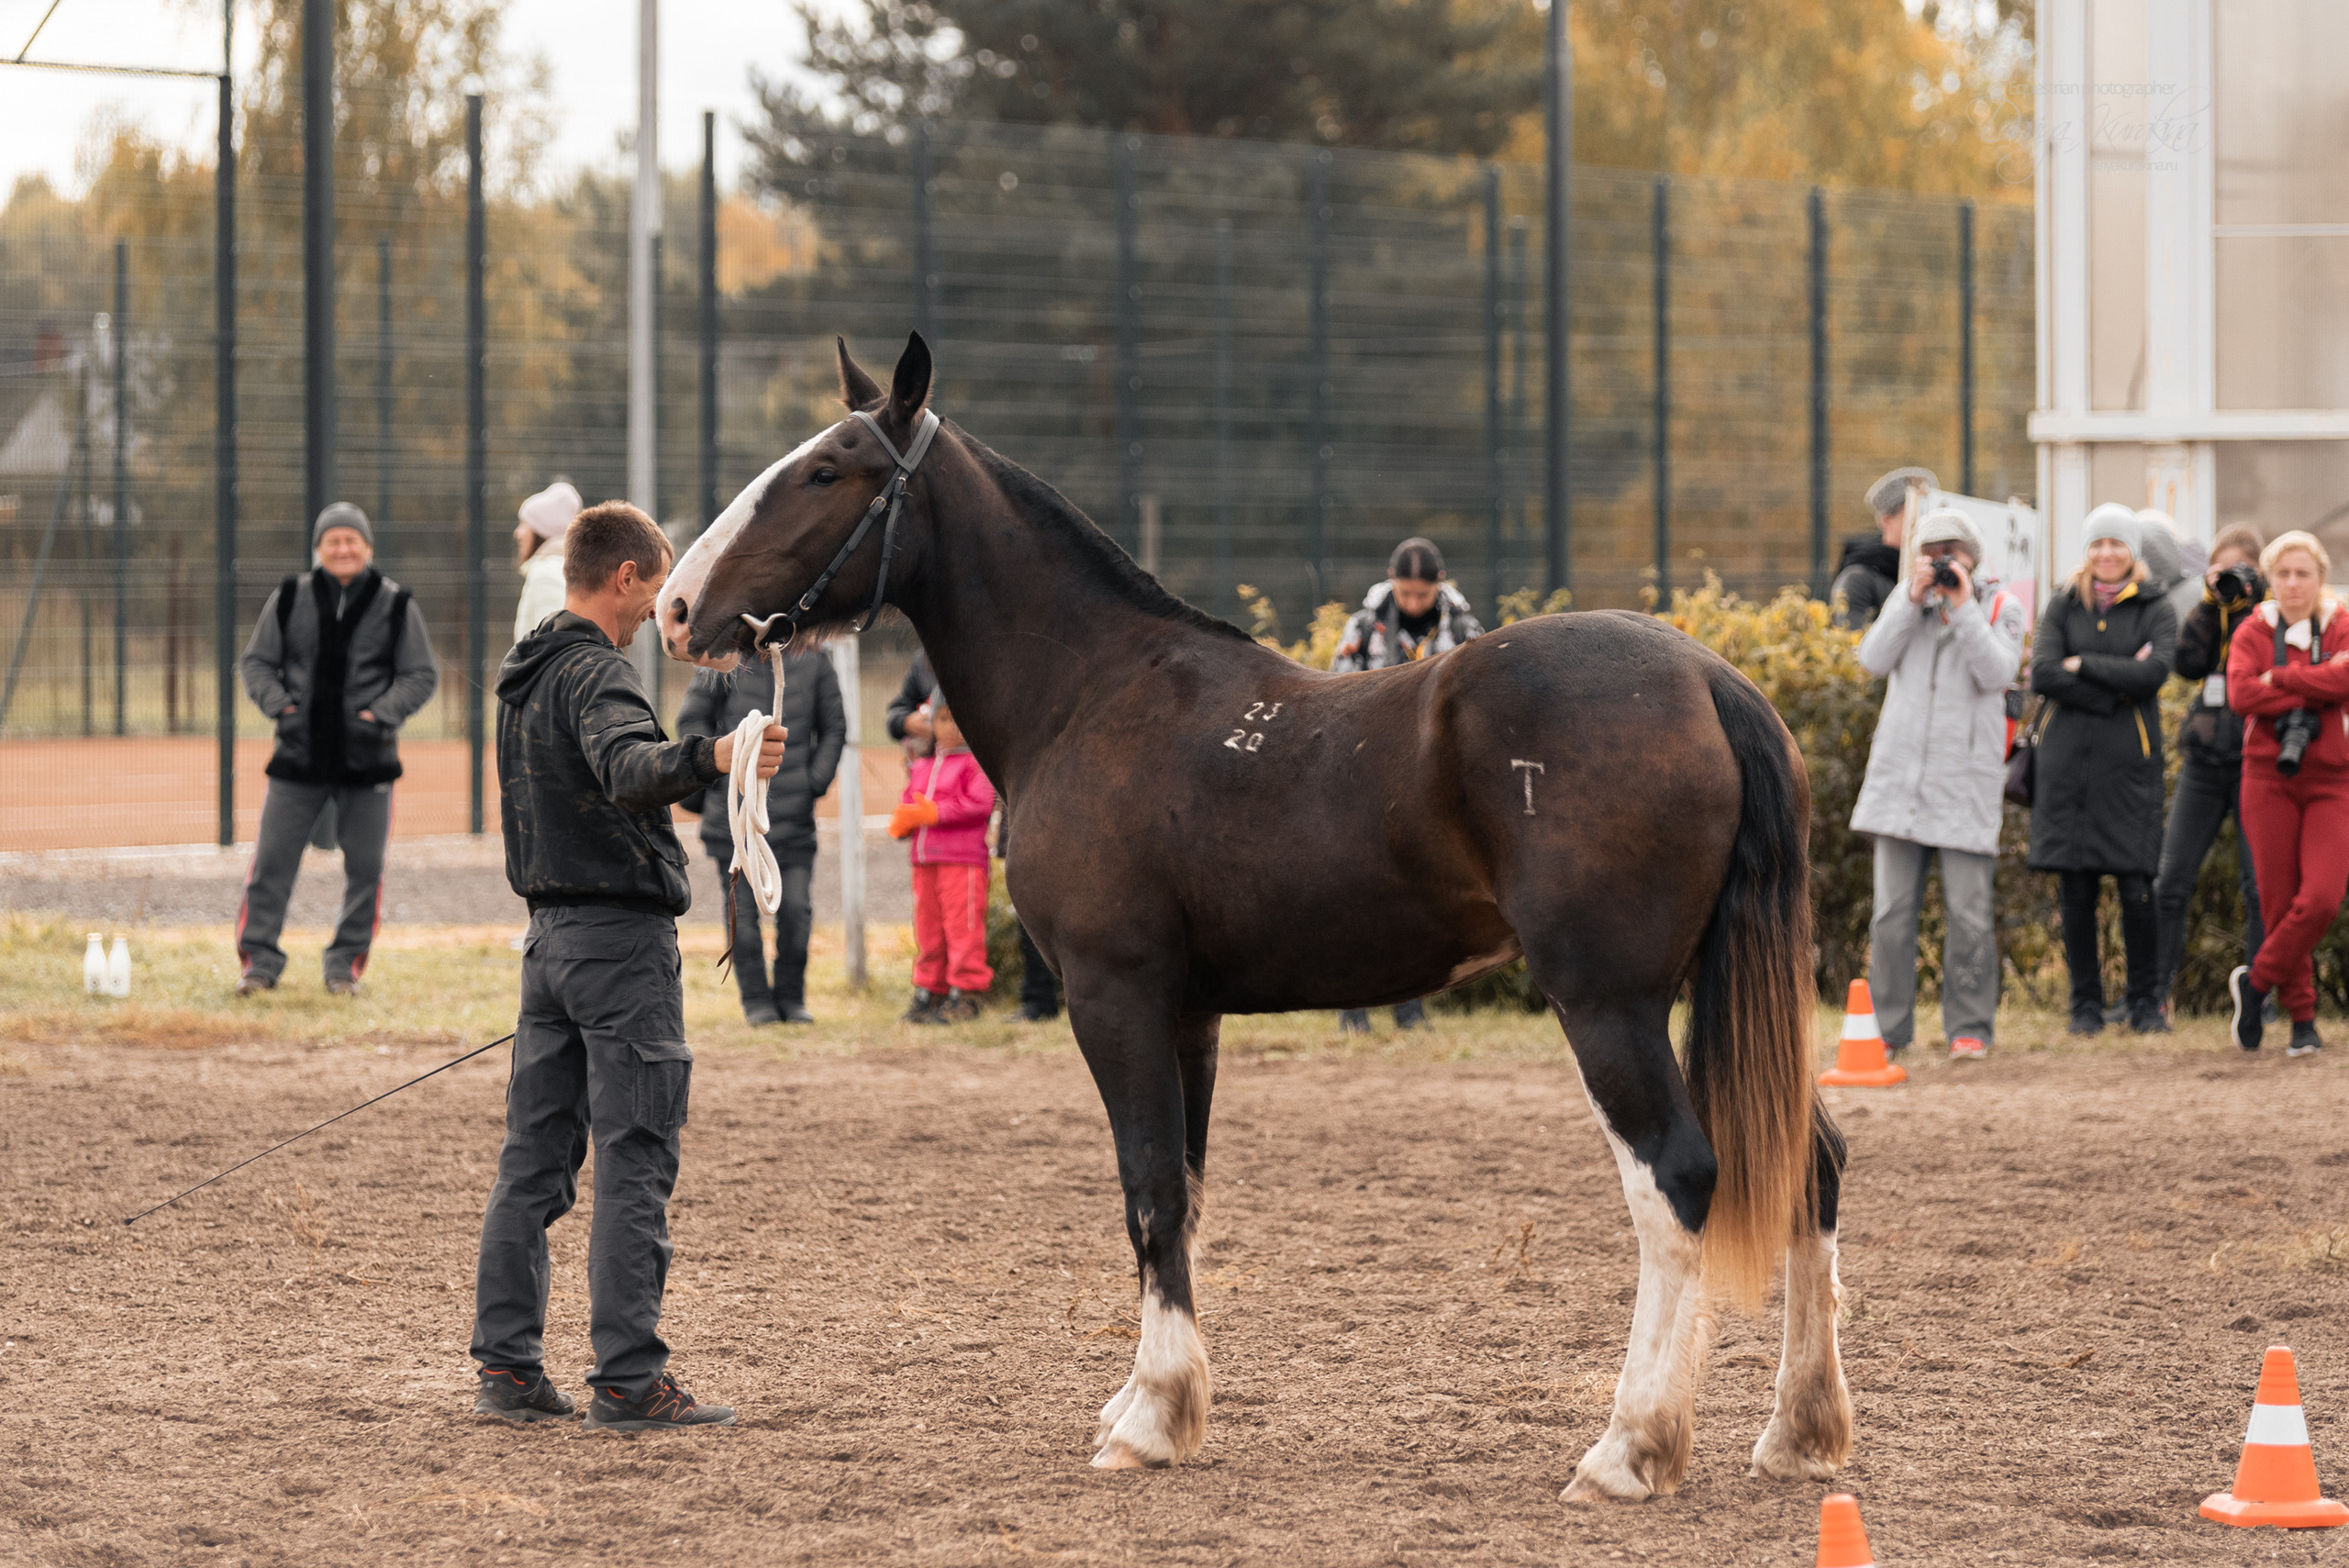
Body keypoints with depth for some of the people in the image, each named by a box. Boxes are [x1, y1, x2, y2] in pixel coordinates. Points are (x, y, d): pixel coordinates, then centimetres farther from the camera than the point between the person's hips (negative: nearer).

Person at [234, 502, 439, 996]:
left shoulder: (395, 604, 1)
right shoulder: (289, 598, 3)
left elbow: (422, 675, 4)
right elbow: (255, 662, 9)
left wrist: (380, 715, -11)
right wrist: (280, 705, -9)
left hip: (367, 756, 0)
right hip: (299, 752, 0)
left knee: (365, 866, 3)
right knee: (272, 859, -2)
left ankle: (347, 963, 17)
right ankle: (259, 961, 7)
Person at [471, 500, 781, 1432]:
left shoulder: (524, 679, 15)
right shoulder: (596, 674, -15)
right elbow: (626, 766, -36)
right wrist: (708, 758, -53)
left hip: (550, 934, 9)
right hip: (621, 935, -9)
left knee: (534, 1162, 10)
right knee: (633, 1166, -7)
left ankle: (507, 1366, 11)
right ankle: (627, 1380, -9)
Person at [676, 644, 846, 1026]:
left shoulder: (813, 660, 3)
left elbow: (834, 727, 14)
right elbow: (691, 720, 4)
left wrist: (816, 781, 5)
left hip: (793, 815, 1)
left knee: (796, 908, -2)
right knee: (744, 908, 2)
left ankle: (791, 997, 12)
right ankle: (756, 1000, 11)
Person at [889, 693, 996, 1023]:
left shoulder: (975, 764, -3)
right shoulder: (921, 767, 20)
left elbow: (979, 804, -15)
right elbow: (907, 804, 21)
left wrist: (935, 812, -18)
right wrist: (901, 820, -3)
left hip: (962, 860, -7)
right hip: (924, 860, 7)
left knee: (962, 926, -6)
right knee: (928, 929, 11)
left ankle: (965, 994, -3)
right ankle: (929, 991, 18)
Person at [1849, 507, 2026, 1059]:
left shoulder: (2001, 608, 5)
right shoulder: (1905, 600, 12)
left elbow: (1996, 673, -11)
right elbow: (1874, 658, -2)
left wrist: (1963, 606, -13)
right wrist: (1914, 600, -9)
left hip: (1965, 779, -2)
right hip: (1900, 774, 2)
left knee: (1969, 911, -4)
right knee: (1893, 909, 3)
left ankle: (1969, 1027, 2)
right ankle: (1888, 1026, 8)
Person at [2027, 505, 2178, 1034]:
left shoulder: (2154, 612, 7)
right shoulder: (2064, 607, 11)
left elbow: (2154, 673, -11)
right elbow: (2042, 674, -4)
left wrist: (2083, 665, -8)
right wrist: (2116, 687, -10)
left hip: (2129, 765, -1)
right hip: (2068, 761, 2)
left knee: (2137, 889, -7)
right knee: (2077, 891, 2)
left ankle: (2145, 1003, 6)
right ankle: (2086, 1003, 11)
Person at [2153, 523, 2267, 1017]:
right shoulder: (2210, 611, 13)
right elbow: (2188, 661, -2)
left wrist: (2252, 597, -14)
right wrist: (2211, 602, -6)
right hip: (2204, 757, 4)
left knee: (2260, 884, -4)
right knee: (2171, 881, 0)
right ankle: (2154, 991, 6)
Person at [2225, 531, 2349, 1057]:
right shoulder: (2253, 633, 6)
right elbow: (2240, 693, -12)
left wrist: (2280, 680, -12)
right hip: (2269, 781, 0)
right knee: (2280, 902, -1)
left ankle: (2256, 981, 4)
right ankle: (2301, 1018, 13)